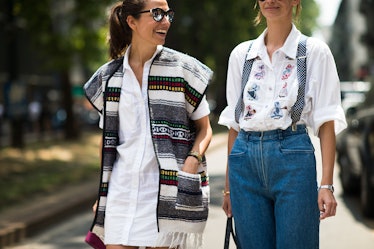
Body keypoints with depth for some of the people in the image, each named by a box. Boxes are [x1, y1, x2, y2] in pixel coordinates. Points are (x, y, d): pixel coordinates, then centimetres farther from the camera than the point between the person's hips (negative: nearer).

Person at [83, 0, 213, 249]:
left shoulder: (183, 69, 1)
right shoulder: (109, 76, 8)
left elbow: (204, 128, 4)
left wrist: (192, 162, -15)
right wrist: (101, 193, 14)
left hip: (166, 188, -2)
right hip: (122, 186, 3)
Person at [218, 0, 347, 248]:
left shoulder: (314, 51, 2)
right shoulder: (241, 54, 12)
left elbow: (326, 121, -2)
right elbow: (234, 121, 14)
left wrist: (326, 184, -10)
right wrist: (229, 186, 12)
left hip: (293, 159, -3)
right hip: (245, 161, 3)